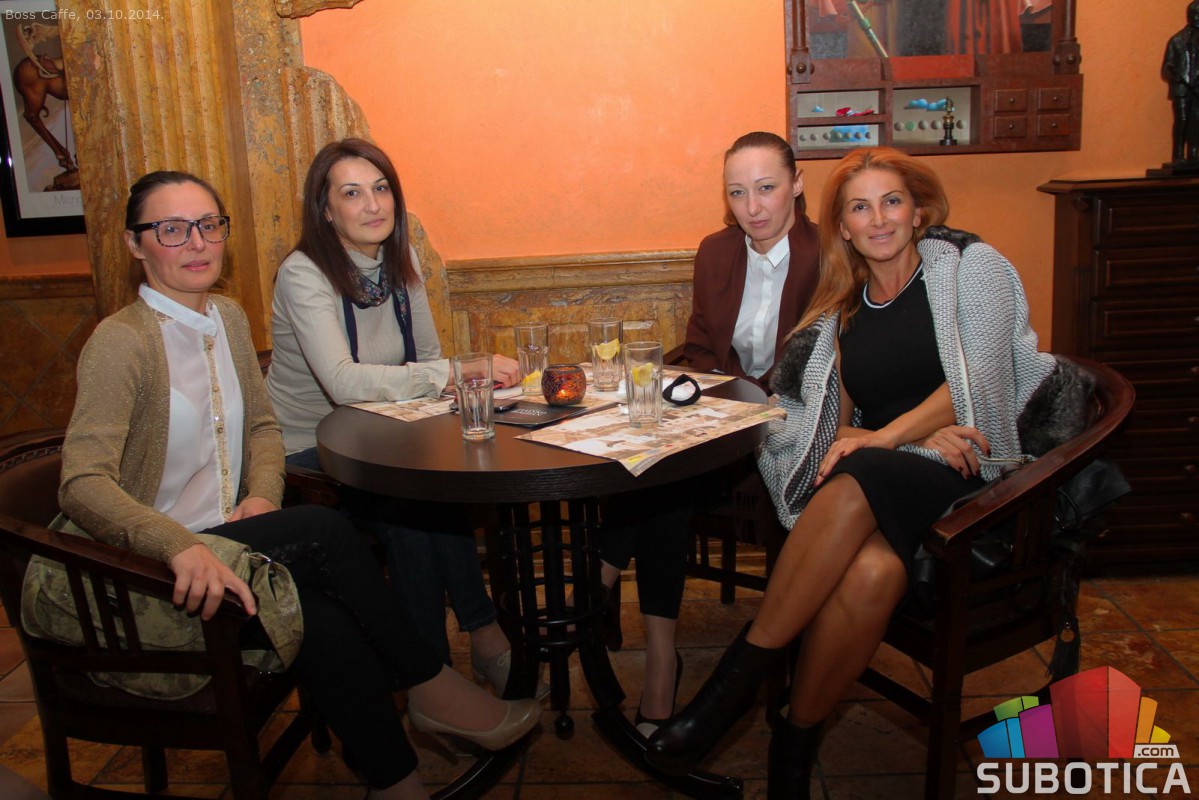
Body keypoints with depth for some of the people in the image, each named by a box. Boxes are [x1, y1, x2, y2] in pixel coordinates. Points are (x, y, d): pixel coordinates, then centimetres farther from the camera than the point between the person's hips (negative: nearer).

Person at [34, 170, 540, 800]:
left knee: (329, 624, -24)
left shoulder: (228, 318, 9)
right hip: (149, 571, -6)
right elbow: (83, 487, -23)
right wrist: (180, 547, -41)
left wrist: (262, 495, -3)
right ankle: (429, 685, -11)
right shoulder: (121, 341, -13)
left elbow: (261, 425, 18)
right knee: (324, 530, -27)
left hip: (221, 542, 6)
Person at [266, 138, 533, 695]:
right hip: (307, 454, -5)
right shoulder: (304, 275, -18)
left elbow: (428, 362, 7)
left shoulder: (401, 264, 4)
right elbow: (344, 383, -32)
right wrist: (460, 371, -35)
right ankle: (483, 633, -14)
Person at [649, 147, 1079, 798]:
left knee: (855, 482, -38)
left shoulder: (969, 266, 9)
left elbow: (981, 377, -5)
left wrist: (884, 436, -16)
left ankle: (742, 671, -28)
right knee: (873, 569, -36)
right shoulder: (842, 309, 20)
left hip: (965, 475, -3)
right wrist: (921, 435, -8)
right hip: (876, 481, 3)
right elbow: (839, 423, 13)